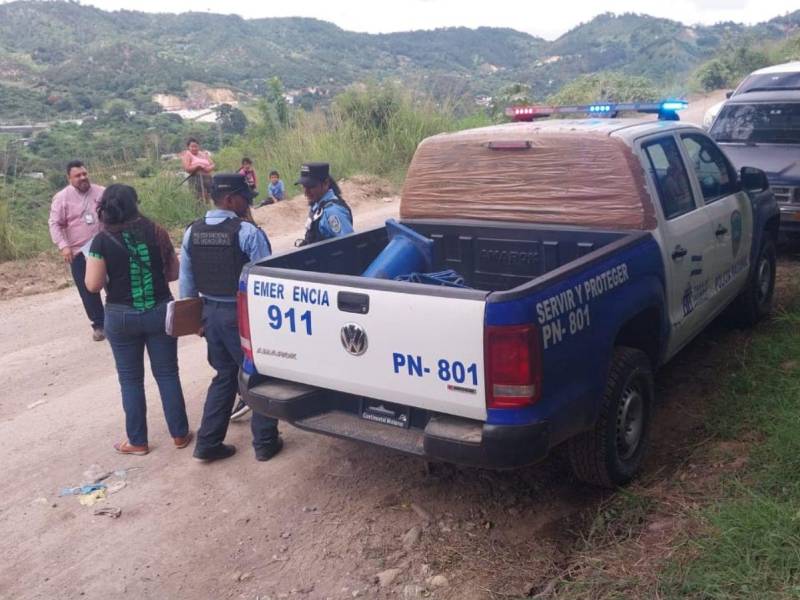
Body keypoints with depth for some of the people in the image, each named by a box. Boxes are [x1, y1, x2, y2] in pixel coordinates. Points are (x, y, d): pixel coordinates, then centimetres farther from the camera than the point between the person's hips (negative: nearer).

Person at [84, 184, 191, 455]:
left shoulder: (102, 241, -9)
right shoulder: (156, 233, -3)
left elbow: (93, 285, -10)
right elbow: (174, 273, 3)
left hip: (122, 317, -1)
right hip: (160, 311, 2)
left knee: (130, 379, 11)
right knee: (167, 373, 12)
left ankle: (137, 441, 20)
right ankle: (179, 434, 19)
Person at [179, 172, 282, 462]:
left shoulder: (191, 232, 2)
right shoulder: (248, 232, -17)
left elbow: (186, 281, 8)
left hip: (210, 312, 6)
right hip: (241, 314, -6)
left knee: (225, 376, 21)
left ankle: (208, 443, 22)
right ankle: (265, 443, 19)